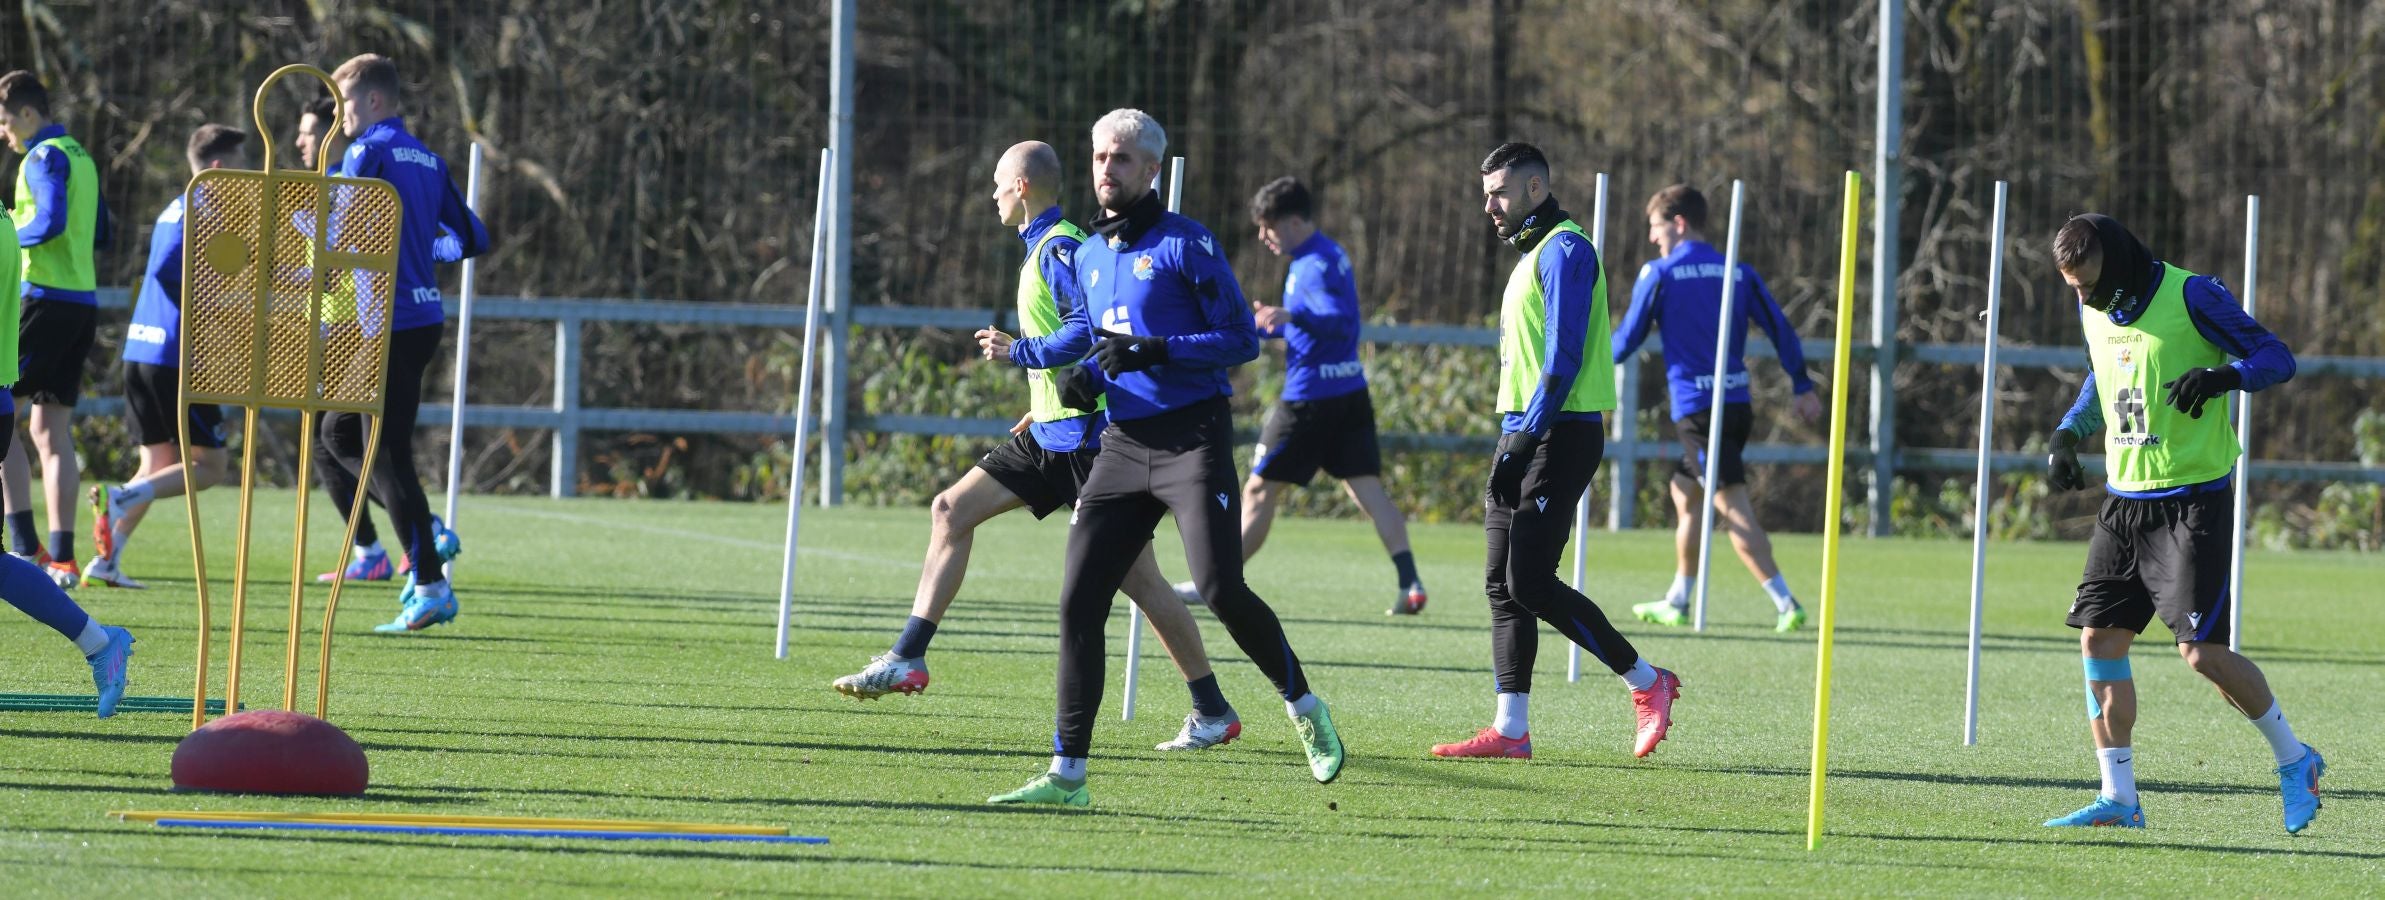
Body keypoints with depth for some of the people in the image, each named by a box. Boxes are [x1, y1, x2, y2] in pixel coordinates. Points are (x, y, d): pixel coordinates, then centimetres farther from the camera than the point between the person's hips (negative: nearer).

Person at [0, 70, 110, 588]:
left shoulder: (45, 157, -9)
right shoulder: (80, 156, 18)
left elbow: (51, 221, -24)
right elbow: (100, 233, 23)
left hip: (46, 301, -9)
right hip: (83, 304, 9)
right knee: (51, 431, 10)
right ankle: (62, 557, 7)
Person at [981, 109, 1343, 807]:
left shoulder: (1186, 244, -5)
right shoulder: (1089, 257, 15)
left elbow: (1242, 338, -8)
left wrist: (1156, 351, -18)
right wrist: (1082, 370, 10)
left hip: (1192, 437, -6)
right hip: (1121, 447, 6)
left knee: (1221, 591, -17)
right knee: (1079, 603, -2)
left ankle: (1305, 710, 5)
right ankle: (1067, 773, 3)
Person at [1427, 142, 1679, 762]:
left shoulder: (1564, 250, -11)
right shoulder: (1533, 253, 21)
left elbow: (1563, 356, -19)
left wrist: (1527, 438, -21)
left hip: (1557, 434, -10)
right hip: (1523, 435, 10)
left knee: (1530, 583, -13)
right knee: (1503, 586, 5)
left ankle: (1647, 682, -2)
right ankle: (1511, 729, 4)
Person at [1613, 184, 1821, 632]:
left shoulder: (1659, 275, -4)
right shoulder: (1738, 272, 10)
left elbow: (1627, 340, 1)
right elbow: (1781, 329, 8)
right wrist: (1802, 386, 14)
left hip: (1697, 408, -6)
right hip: (1738, 402, 6)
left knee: (1735, 510, -10)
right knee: (1685, 494, 18)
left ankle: (1785, 602, -19)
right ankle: (1677, 602, 23)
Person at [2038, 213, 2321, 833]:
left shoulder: (2193, 297, -13)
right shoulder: (2095, 310, 8)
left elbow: (2277, 358, -11)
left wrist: (2222, 375, -30)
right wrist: (2068, 435, 11)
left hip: (2193, 498, -7)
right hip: (2124, 499, 7)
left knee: (2201, 650, -12)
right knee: (2099, 638, 0)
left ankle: (2294, 760, 8)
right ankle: (2118, 799, 5)